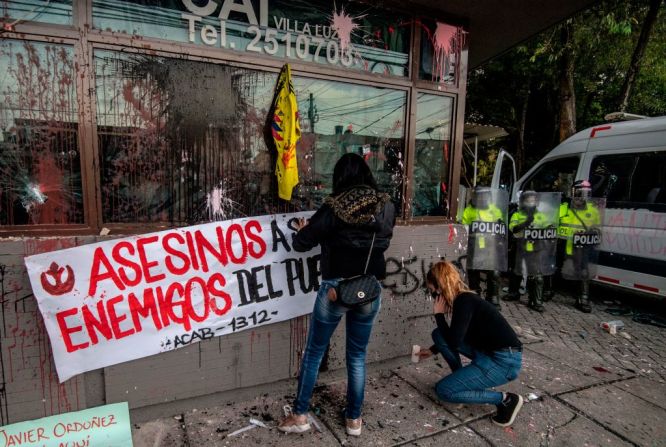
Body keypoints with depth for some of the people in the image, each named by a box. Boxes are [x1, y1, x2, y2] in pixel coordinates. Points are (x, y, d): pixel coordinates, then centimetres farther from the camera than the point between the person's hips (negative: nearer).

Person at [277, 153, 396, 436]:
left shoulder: (333, 208, -13)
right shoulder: (386, 207, -2)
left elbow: (300, 244, -8)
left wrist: (303, 230, 14)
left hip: (335, 289, -3)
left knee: (314, 352, 14)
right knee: (357, 356, 18)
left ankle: (299, 416, 25)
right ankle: (354, 419, 30)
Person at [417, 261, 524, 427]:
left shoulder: (464, 301, -20)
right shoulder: (464, 298, 7)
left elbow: (454, 343, -20)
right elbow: (454, 338, 23)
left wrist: (439, 314, -10)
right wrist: (432, 350, 29)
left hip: (504, 361, -9)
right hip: (488, 351, 9)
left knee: (443, 390, -9)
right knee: (438, 334, 6)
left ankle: (505, 399, -2)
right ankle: (461, 379, 15)